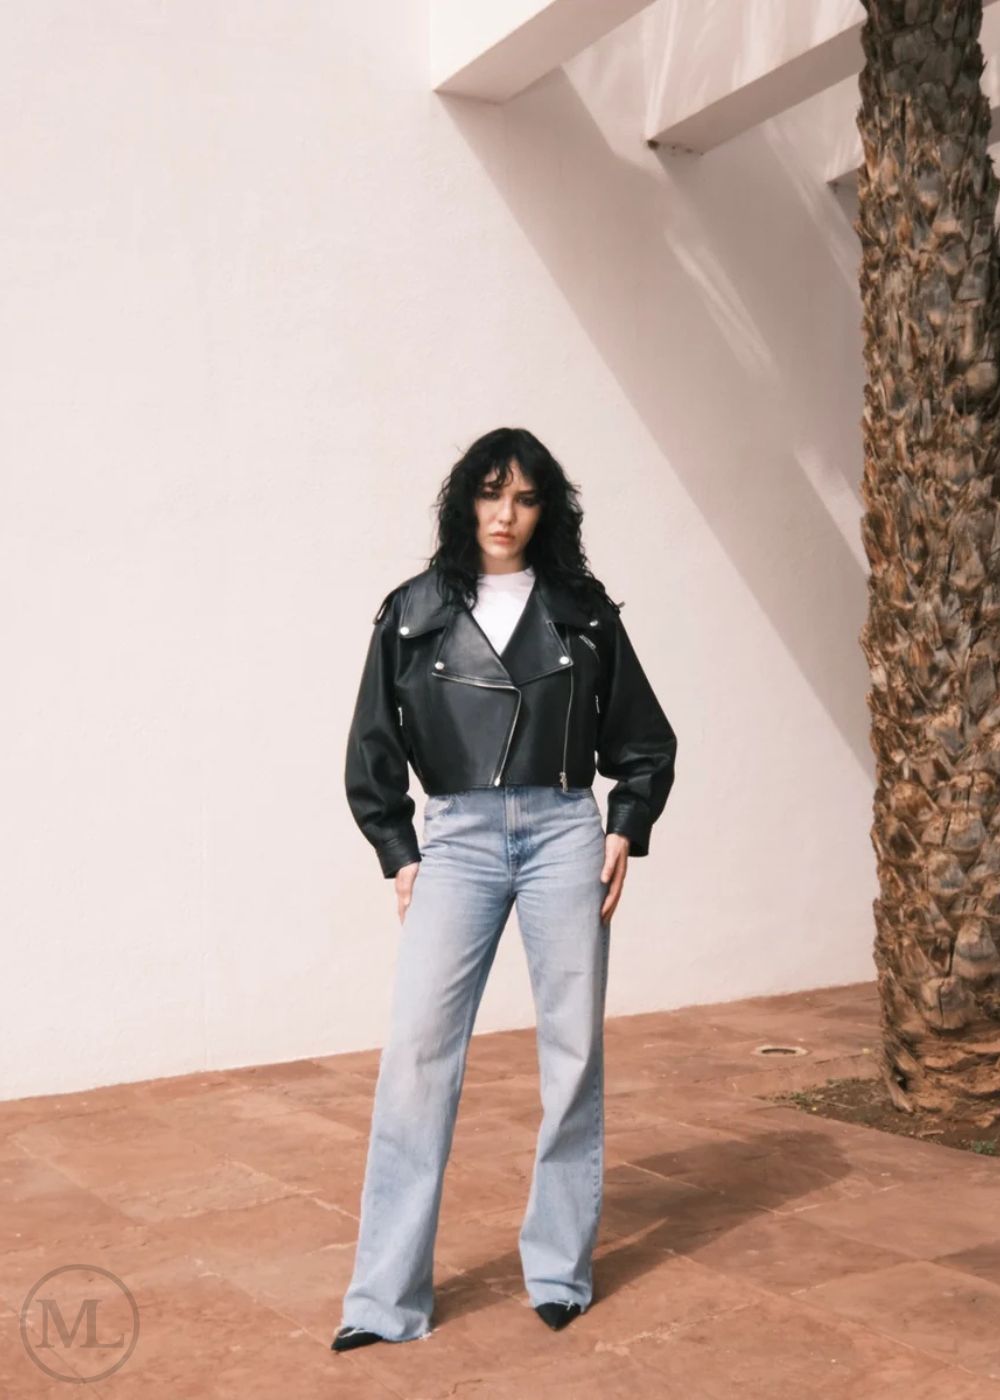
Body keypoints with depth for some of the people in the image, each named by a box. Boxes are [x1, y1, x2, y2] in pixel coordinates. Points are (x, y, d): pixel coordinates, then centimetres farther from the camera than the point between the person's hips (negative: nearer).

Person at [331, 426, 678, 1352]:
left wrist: (626, 832, 1)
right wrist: (399, 855, 2)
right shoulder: (413, 610, 6)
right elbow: (372, 749, 9)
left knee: (574, 1049, 4)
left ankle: (561, 1271, 20)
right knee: (417, 1049, -8)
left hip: (563, 833, 1)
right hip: (456, 839, -1)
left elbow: (645, 742, 12)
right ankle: (387, 1298, 0)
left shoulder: (582, 609, 7)